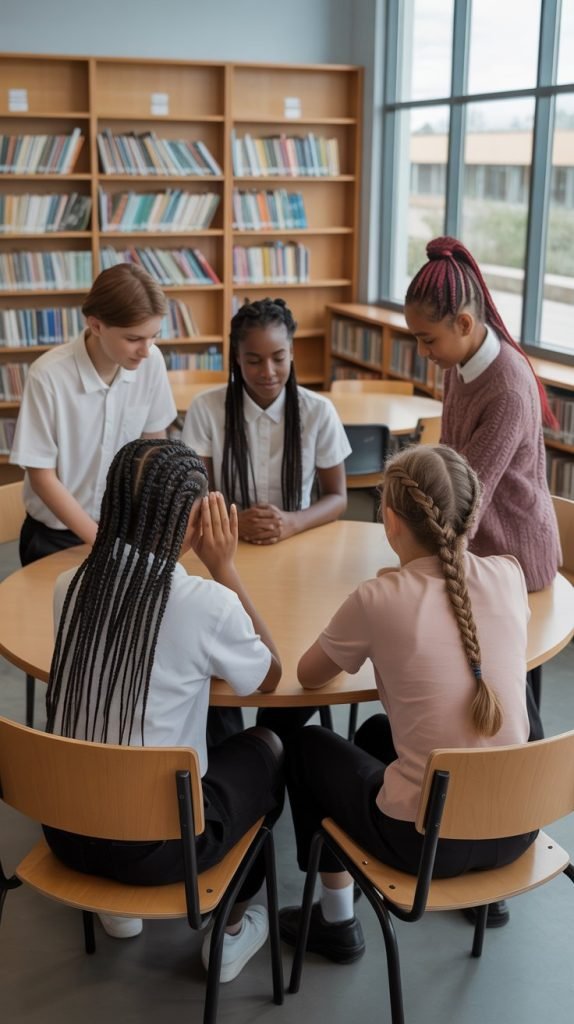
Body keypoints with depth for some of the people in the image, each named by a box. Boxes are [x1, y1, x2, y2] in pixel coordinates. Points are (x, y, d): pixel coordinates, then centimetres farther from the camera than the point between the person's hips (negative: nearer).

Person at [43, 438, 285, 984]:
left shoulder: (69, 587, -6)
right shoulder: (207, 603, -22)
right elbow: (270, 677, -1)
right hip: (157, 841, -5)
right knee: (265, 748, 22)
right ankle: (231, 925, 34)